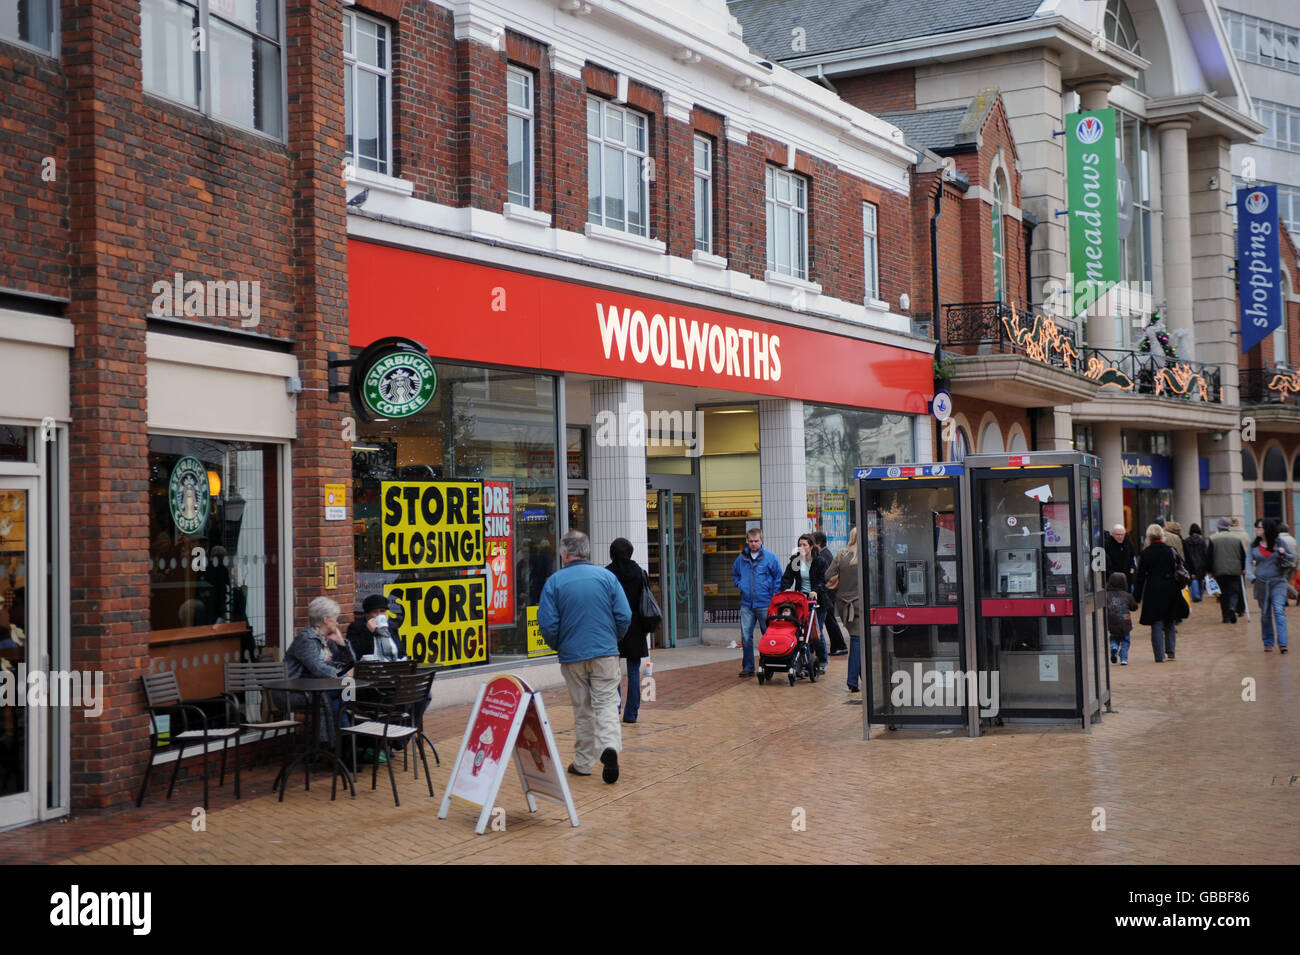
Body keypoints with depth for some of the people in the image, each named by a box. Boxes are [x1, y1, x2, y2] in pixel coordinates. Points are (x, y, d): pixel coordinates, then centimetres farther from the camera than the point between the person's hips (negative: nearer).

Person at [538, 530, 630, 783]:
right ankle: (609, 745, -23)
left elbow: (547, 624, -7)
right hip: (605, 653, 0)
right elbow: (624, 616, -3)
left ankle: (583, 762, 16)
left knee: (582, 708, 11)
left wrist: (558, 647, 12)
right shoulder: (607, 576, 0)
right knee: (606, 702, 2)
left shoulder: (554, 581, -4)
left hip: (572, 655, 0)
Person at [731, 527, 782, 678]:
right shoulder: (742, 558, 9)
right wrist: (740, 586, 8)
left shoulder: (770, 557, -2)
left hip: (765, 604, -3)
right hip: (746, 604, 3)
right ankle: (747, 667, 7)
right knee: (746, 636, 0)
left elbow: (778, 579, -1)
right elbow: (734, 574, 26)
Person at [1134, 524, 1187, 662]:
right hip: (1171, 590, 2)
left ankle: (1159, 655, -1)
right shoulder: (1171, 550, 0)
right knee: (1170, 622, 16)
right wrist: (1178, 588, 13)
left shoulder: (1146, 553, -6)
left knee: (1156, 624, 2)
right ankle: (1170, 650, 11)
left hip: (1153, 591, -2)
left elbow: (1140, 576, -4)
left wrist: (1136, 596, 1)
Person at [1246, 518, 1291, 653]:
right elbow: (1249, 560, 2)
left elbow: (1293, 557, 9)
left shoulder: (1278, 542, 1)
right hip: (1261, 583, 3)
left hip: (1278, 582, -3)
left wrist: (1283, 553, -13)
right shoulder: (1254, 545, 6)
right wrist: (1250, 575, -14)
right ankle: (1268, 643, 18)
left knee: (1279, 611, -14)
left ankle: (1282, 643, -18)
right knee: (1265, 614, 8)